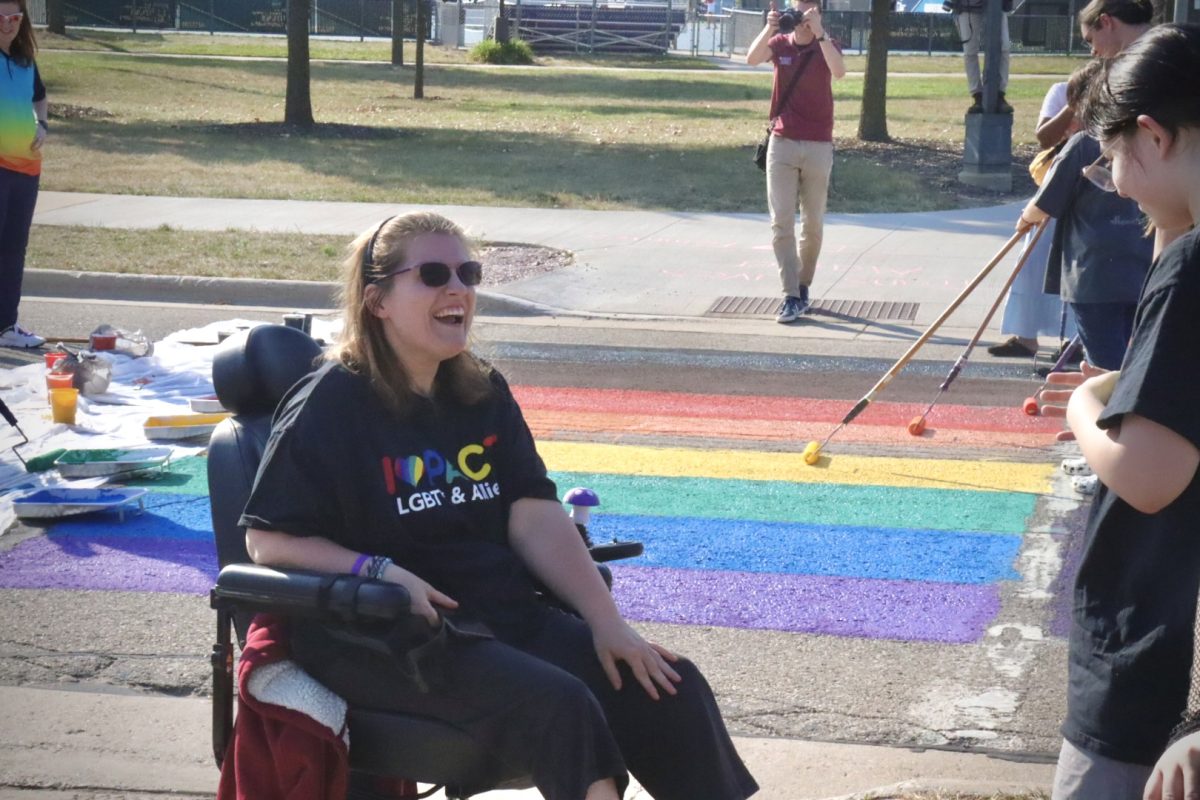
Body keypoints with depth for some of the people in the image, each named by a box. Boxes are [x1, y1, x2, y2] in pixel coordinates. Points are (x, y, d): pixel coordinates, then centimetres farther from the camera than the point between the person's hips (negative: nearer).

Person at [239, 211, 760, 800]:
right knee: (556, 704, -29)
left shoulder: (483, 397, 12)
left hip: (503, 614, 7)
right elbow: (267, 540, -9)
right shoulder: (330, 405, -6)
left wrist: (606, 621, -8)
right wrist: (376, 571, -23)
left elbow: (535, 518, 3)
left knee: (670, 688, -8)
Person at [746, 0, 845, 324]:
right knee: (781, 222, -7)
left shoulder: (826, 46, -2)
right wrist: (770, 28, -32)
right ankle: (792, 297, -8)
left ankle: (803, 287, 24)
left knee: (813, 225, 8)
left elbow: (839, 72, -24)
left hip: (818, 147, 0)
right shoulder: (780, 44, 2)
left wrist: (819, 32, -30)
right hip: (782, 143, 0)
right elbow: (752, 59, -19)